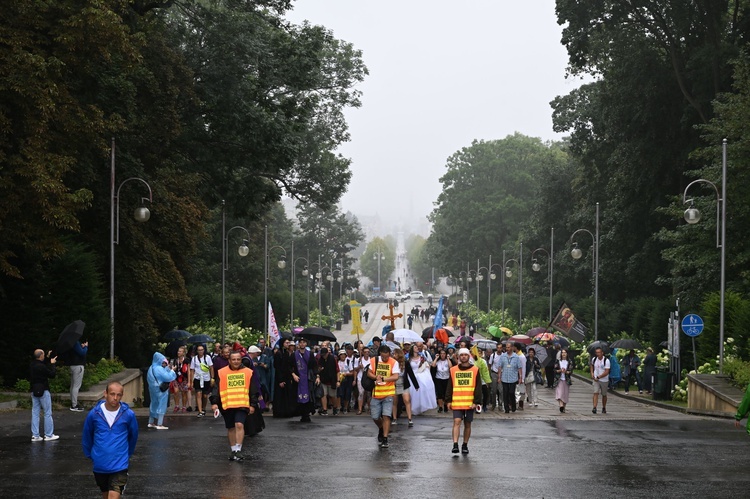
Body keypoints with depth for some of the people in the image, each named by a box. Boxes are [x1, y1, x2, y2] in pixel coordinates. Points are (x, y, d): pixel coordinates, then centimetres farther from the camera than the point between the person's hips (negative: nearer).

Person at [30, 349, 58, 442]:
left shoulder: (32, 365, 3)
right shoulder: (41, 367, -21)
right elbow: (52, 374, -13)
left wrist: (47, 358, 24)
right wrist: (52, 364, -1)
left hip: (34, 391, 8)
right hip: (43, 391, -8)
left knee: (35, 413, 9)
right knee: (48, 413, 2)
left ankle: (35, 435, 9)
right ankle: (48, 435, 5)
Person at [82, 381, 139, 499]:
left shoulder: (128, 414, -8)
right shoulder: (94, 414, -7)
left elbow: (133, 436, 9)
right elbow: (86, 437, 10)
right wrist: (91, 455, 14)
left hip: (119, 465, -2)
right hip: (99, 466, 2)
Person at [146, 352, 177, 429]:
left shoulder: (152, 368, 7)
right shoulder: (159, 369, -21)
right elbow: (168, 377, -22)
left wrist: (167, 368, 4)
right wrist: (171, 370, -7)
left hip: (153, 389, 9)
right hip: (160, 390, -9)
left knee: (154, 404, 18)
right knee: (161, 406, -1)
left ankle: (151, 422, 24)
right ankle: (159, 424, 1)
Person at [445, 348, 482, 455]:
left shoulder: (475, 370, 4)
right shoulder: (453, 370, 7)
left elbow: (478, 387, 2)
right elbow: (450, 387, 10)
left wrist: (476, 402, -5)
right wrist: (448, 401, 4)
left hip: (470, 403, 0)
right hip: (456, 402, 0)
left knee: (467, 424, 8)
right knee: (457, 421, -13)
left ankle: (465, 445, 19)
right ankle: (455, 445, -17)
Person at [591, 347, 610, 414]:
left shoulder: (606, 361, -14)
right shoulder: (594, 359, 1)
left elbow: (606, 372, -19)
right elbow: (592, 365, 25)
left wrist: (598, 377, -20)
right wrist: (592, 373, 10)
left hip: (604, 380, -2)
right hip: (596, 379, 2)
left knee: (604, 395, 11)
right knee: (596, 393, -13)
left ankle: (604, 408, 27)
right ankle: (594, 408, -22)